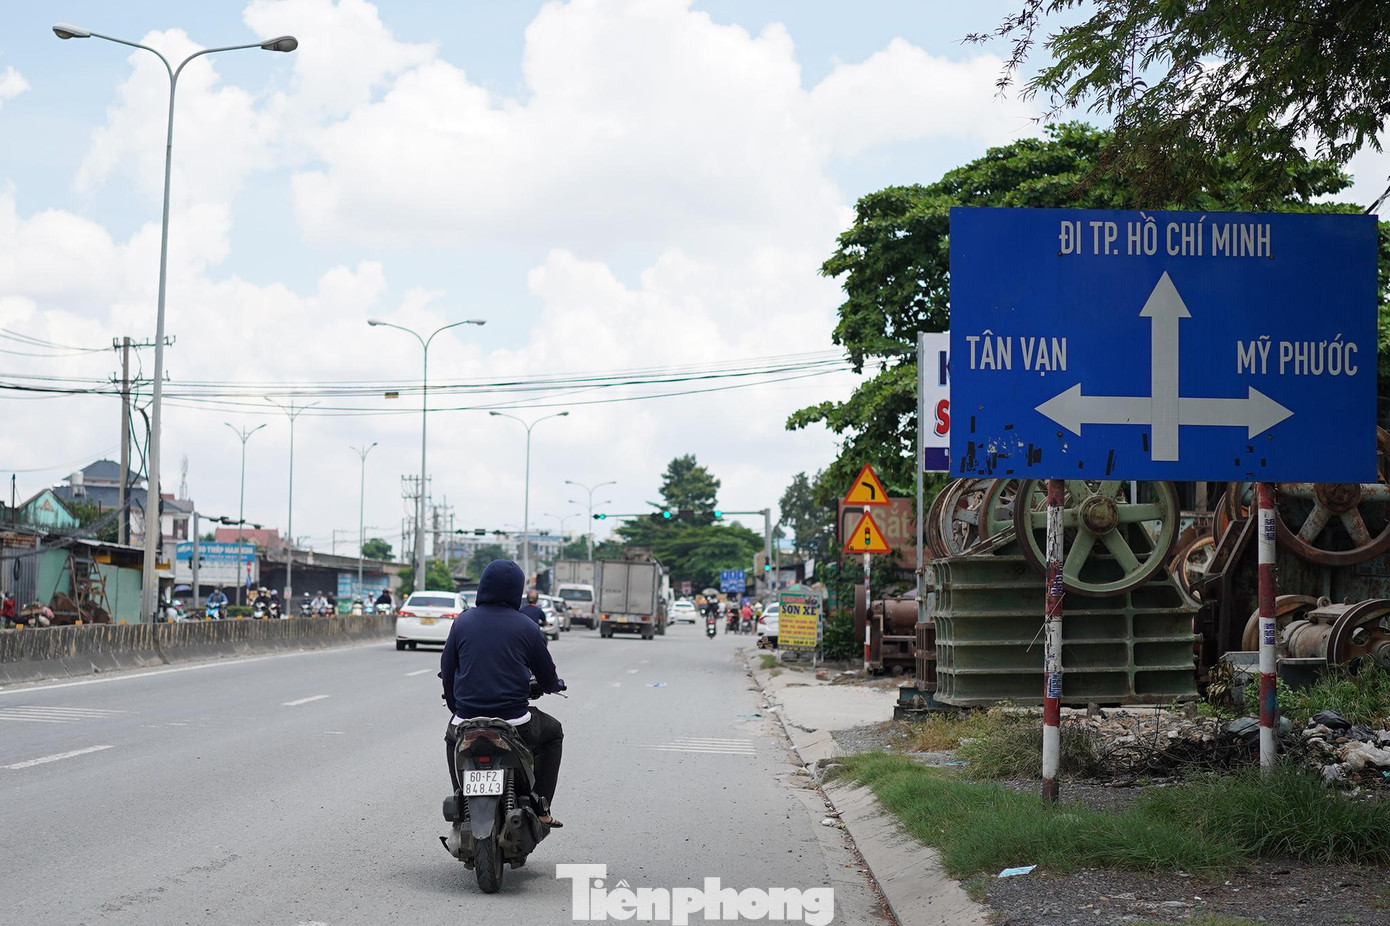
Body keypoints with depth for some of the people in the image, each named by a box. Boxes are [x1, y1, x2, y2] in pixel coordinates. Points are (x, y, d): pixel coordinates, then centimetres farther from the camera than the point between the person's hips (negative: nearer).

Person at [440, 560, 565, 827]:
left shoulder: (462, 621, 3)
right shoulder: (527, 627, -2)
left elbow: (447, 671, 9)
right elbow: (548, 679, 6)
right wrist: (556, 685, 31)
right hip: (515, 723, -2)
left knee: (452, 738, 38)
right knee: (553, 732, 28)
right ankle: (541, 807, 19)